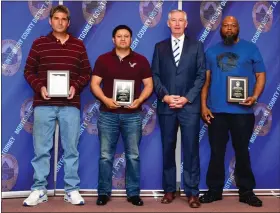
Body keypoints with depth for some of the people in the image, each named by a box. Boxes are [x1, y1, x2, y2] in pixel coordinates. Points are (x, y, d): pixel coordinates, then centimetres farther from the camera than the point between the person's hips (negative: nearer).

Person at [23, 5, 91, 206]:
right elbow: (29, 70, 7)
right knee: (41, 149, 3)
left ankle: (72, 190, 15)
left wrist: (76, 86, -7)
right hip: (44, 104, 0)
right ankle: (39, 190, 14)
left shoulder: (78, 45, 9)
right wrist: (39, 87, -9)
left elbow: (86, 73, 10)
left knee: (71, 149, 5)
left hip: (70, 105, 1)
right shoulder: (39, 43, 6)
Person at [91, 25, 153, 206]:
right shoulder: (103, 59, 5)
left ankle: (134, 193, 15)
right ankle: (104, 192, 15)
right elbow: (95, 84, 2)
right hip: (108, 114, 0)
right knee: (106, 155, 4)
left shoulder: (141, 60, 6)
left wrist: (139, 100, -13)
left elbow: (149, 85, 5)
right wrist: (105, 99, -15)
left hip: (133, 115, 0)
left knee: (133, 155, 5)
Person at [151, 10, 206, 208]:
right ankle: (169, 190, 17)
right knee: (168, 149, 7)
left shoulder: (197, 46, 7)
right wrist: (165, 96, -9)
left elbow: (201, 75, 1)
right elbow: (155, 75, 7)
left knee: (191, 150, 0)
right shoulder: (160, 47, 11)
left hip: (190, 105, -1)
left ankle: (192, 192, 8)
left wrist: (187, 98, -10)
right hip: (166, 106, 2)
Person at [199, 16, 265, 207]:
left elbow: (261, 75, 3)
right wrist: (203, 105, 1)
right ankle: (214, 190, 19)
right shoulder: (211, 51, 10)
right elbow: (206, 80, 9)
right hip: (216, 110, 2)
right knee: (216, 152, 8)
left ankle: (246, 191, 19)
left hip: (242, 111, -2)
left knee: (242, 151, 7)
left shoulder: (251, 48, 4)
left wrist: (255, 96, -14)